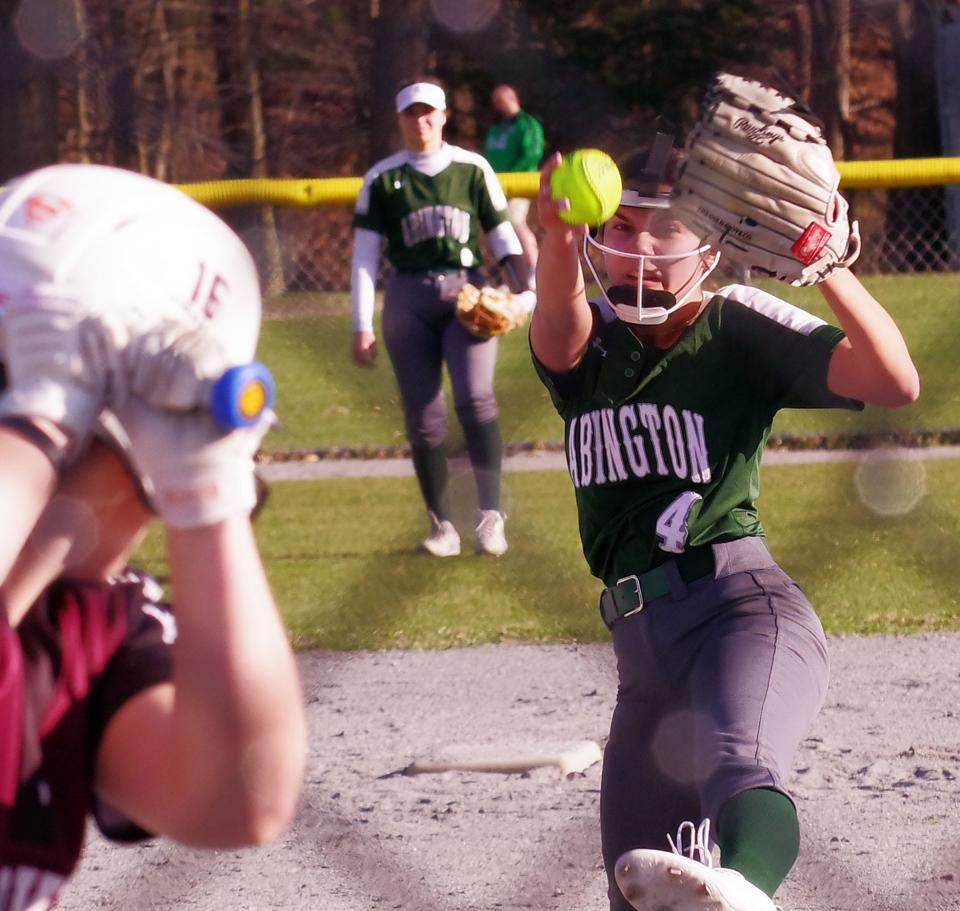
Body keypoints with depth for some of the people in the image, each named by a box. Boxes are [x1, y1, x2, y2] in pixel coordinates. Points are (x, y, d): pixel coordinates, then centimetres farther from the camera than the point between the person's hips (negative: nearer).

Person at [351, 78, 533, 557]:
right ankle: (441, 525, 7)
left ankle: (490, 514, -12)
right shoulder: (382, 178, 5)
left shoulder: (473, 168, 7)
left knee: (475, 399, -17)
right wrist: (362, 327, -2)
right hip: (409, 298, 1)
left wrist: (525, 292, -5)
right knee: (423, 416, 0)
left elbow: (503, 237, 10)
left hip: (467, 290, -1)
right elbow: (364, 254, 4)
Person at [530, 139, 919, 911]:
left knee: (740, 766, -41)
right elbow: (557, 324, -14)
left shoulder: (737, 327, 2)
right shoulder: (585, 342, 14)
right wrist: (557, 237, -36)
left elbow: (896, 383, -12)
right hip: (642, 640, 7)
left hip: (742, 599, -7)